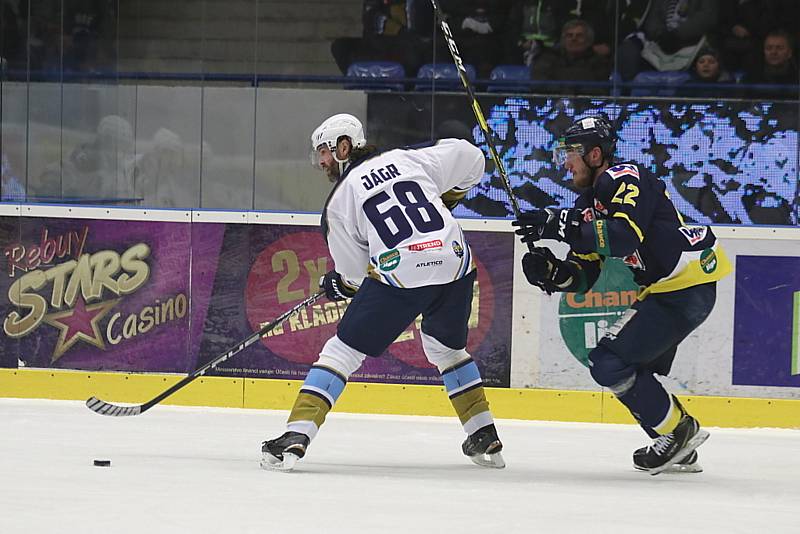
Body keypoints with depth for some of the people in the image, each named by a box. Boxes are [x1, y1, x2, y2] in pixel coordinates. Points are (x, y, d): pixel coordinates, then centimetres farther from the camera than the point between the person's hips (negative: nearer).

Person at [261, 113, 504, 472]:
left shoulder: (340, 201, 9)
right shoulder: (408, 160, 17)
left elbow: (355, 275, 11)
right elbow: (469, 158, 21)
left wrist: (336, 285, 33)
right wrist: (443, 201, 35)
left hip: (399, 276, -4)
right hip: (455, 264, 4)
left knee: (344, 349, 5)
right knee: (448, 348, 29)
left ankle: (297, 436, -7)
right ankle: (485, 439, 29)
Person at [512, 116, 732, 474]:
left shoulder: (626, 179, -12)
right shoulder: (591, 199, 17)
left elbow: (626, 236, -29)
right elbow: (584, 276, 13)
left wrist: (563, 227, -30)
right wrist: (552, 272, -7)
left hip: (687, 287, -11)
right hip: (667, 287, 11)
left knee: (610, 362, -12)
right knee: (633, 368, 17)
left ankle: (678, 430, -3)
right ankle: (679, 450, 22)